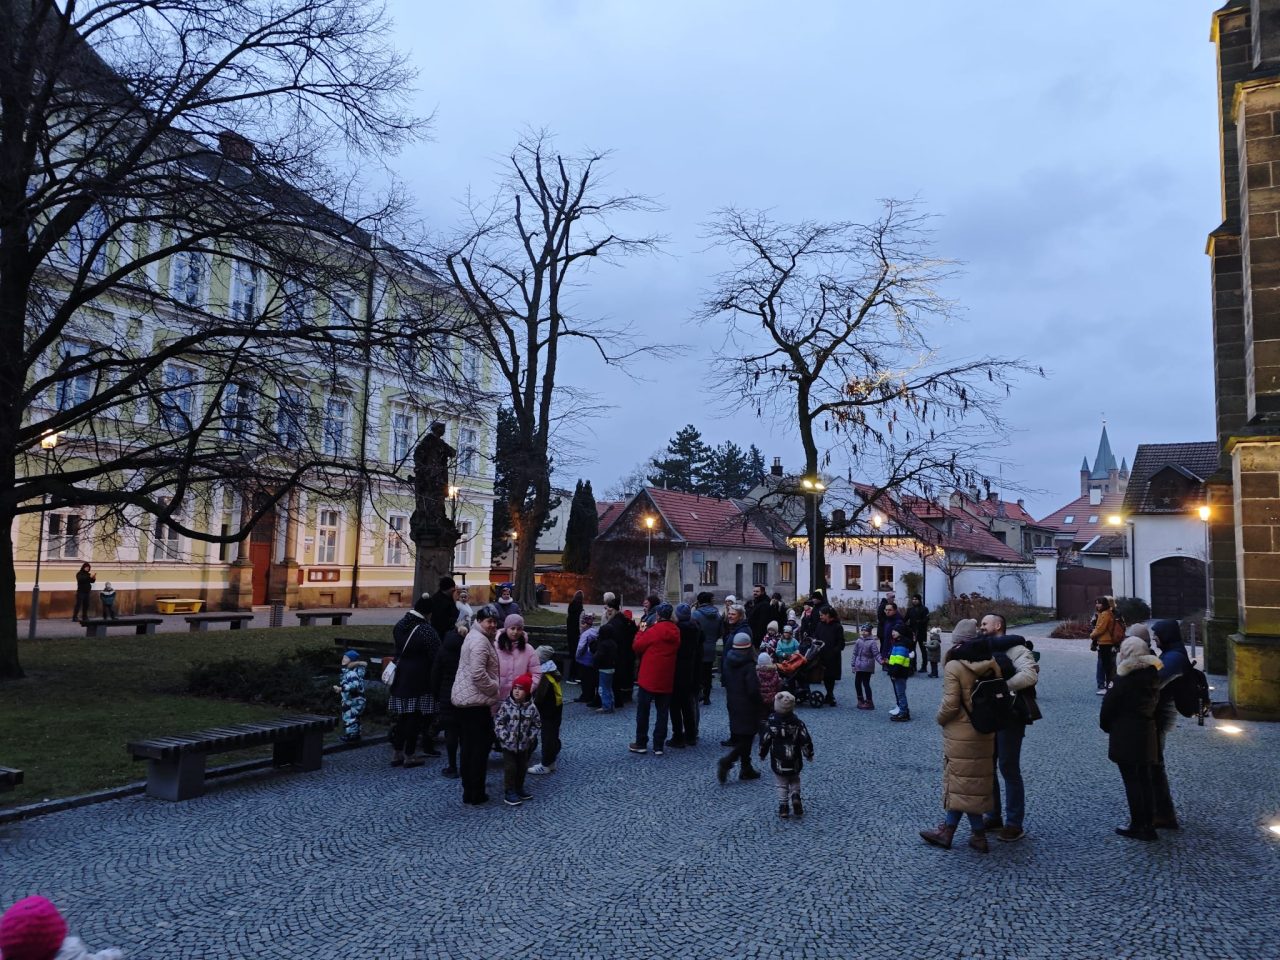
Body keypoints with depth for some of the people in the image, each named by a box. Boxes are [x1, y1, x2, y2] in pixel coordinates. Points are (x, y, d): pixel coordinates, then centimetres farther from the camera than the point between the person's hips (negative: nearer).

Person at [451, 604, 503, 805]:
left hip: (462, 699, 11)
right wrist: (495, 690, -12)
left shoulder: (475, 636, 17)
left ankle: (469, 789, 27)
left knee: (468, 746, 17)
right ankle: (474, 794, 5)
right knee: (480, 747, -2)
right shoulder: (480, 641, -17)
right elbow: (478, 674, -25)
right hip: (476, 702, -11)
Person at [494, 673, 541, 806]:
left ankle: (519, 788, 32)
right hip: (509, 744, -3)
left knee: (522, 768, 15)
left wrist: (530, 736, -5)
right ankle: (509, 792, 10)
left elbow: (537, 724, 4)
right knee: (510, 768, -1)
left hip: (524, 745, 3)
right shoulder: (506, 706, -12)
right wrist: (505, 736, -16)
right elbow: (498, 722, -10)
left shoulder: (531, 708, -6)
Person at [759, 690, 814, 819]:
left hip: (778, 762, -1)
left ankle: (783, 806, 8)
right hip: (794, 762, 1)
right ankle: (795, 797, -1)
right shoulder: (797, 723, -8)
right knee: (795, 781, 22)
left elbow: (764, 741, -7)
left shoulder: (771, 723, -13)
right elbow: (806, 740, -5)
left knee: (782, 785, 13)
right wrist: (809, 754, 11)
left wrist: (762, 754, 10)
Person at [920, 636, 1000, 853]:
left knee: (962, 784, 6)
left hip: (960, 735, -7)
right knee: (959, 782, 15)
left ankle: (979, 835, 11)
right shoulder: (992, 667, 0)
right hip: (985, 734, 7)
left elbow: (951, 704, -18)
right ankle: (946, 830, 24)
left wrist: (940, 719, 0)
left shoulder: (954, 668, -16)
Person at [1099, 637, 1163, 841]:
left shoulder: (1125, 679, -17)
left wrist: (1106, 725, 3)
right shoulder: (1152, 674, 3)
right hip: (1147, 734, 7)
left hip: (1125, 736, -7)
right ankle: (1149, 825, 20)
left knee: (1132, 780, 1)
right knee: (1144, 780, 14)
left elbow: (1109, 705, -12)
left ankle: (1137, 826, 6)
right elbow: (1154, 701, 11)